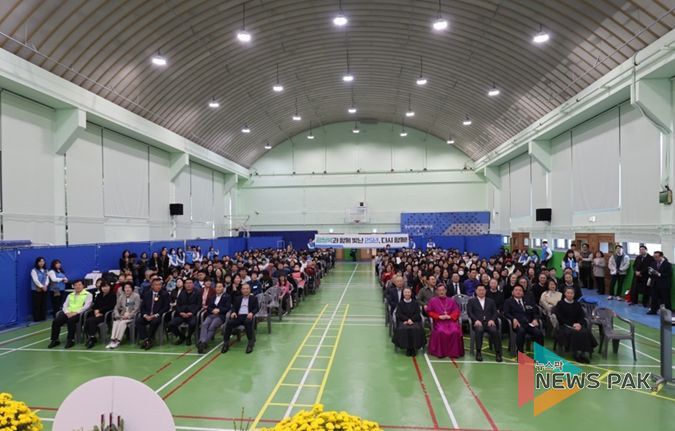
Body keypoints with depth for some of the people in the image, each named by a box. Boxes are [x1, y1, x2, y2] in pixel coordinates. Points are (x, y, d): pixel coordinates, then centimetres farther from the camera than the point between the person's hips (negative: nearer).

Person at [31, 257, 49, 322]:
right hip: (36, 290, -5)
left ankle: (43, 318, 13)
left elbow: (47, 279, 6)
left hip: (44, 290, 5)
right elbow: (36, 280, -13)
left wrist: (45, 286, -11)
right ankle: (36, 319, 1)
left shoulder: (45, 271, 14)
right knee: (36, 305, -4)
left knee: (44, 305, 7)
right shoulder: (34, 270, -5)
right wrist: (42, 287, -16)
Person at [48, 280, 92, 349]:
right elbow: (65, 305, 15)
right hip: (68, 313, 6)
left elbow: (86, 306, -7)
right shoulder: (70, 295, 24)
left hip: (78, 313, -6)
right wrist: (67, 312, -7)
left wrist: (76, 312, -18)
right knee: (55, 321, -19)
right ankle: (54, 340, -8)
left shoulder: (87, 294, 5)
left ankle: (70, 340, -23)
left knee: (70, 320, -35)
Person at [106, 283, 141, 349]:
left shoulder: (136, 296, -1)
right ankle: (112, 340, -32)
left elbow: (136, 309, -7)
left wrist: (128, 315, -16)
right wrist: (118, 316, -8)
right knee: (115, 322, -26)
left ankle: (117, 341, -30)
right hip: (122, 316, 4)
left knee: (122, 322, -30)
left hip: (132, 316, -4)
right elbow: (116, 308, 10)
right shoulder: (121, 297, 14)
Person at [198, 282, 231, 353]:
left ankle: (204, 343, -38)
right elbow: (208, 307, 17)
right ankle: (202, 341, -43)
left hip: (220, 316, -4)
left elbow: (228, 308, 1)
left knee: (212, 326, -32)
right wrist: (213, 310, -5)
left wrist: (219, 310, -12)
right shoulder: (212, 297, 27)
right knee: (204, 324, -28)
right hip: (211, 315, 4)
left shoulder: (227, 297, 12)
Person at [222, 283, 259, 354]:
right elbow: (234, 307, 16)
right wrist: (233, 312, -9)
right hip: (238, 316, 3)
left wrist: (251, 313, -18)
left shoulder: (254, 298, 17)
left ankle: (251, 343, -33)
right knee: (229, 323, -29)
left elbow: (257, 308, 4)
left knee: (248, 323, -38)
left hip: (248, 316, -2)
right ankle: (226, 343, -23)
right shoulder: (237, 298, 26)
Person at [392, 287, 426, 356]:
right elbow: (399, 314, 2)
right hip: (403, 321, 0)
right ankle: (407, 348, -20)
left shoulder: (415, 303, 13)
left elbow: (418, 314, 4)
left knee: (416, 329, -32)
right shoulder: (400, 304, 13)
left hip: (415, 321, 0)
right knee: (403, 329, -32)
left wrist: (411, 320, -14)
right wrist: (408, 319, -14)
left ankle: (414, 348, -19)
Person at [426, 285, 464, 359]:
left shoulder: (451, 300, 19)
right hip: (439, 321, -2)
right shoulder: (433, 301, 12)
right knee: (440, 332, -33)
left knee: (455, 331, -29)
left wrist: (450, 316, -9)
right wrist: (439, 316, -9)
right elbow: (429, 312, 6)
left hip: (451, 320, 2)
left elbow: (457, 311, 11)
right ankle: (440, 352, -20)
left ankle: (454, 352, -15)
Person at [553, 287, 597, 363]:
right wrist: (572, 325, -14)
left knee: (586, 333, -27)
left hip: (578, 325, 4)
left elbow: (581, 317, 11)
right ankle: (577, 353, -32)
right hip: (565, 326, -4)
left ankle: (586, 353, -29)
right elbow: (560, 318, -4)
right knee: (574, 333, -34)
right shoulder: (560, 304, 5)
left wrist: (579, 324, -11)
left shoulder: (577, 304, 17)